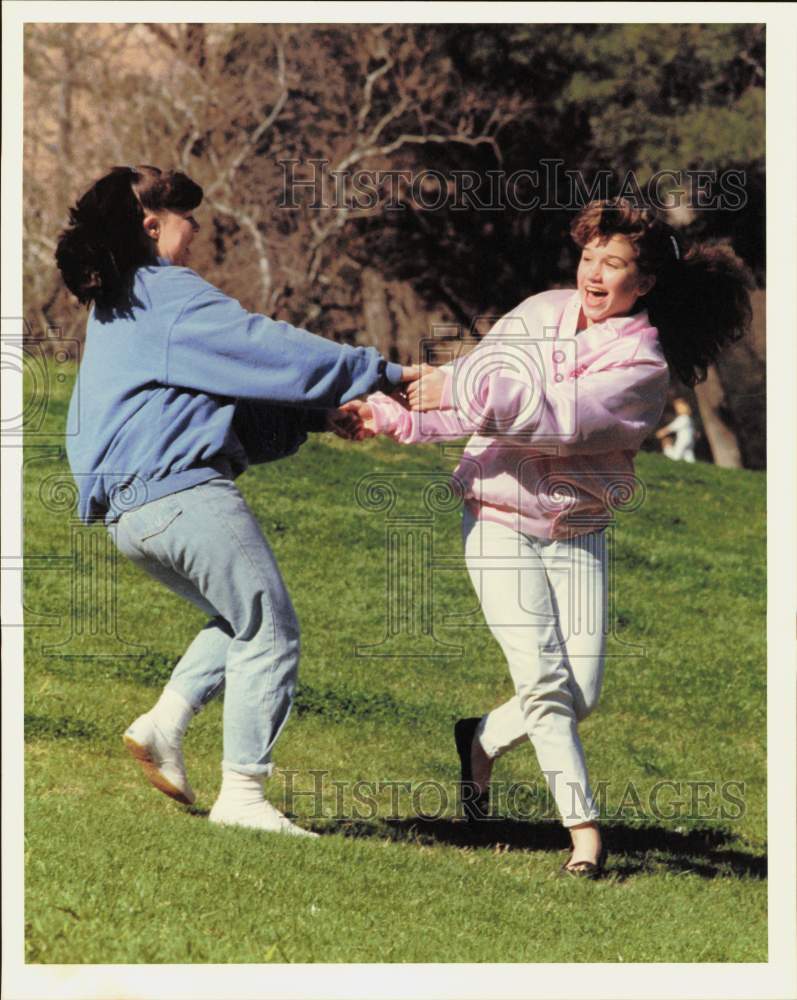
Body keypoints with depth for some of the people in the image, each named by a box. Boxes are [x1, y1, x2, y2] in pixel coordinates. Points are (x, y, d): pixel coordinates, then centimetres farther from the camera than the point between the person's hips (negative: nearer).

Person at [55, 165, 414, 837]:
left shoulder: (113, 310, 23)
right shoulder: (169, 293, -7)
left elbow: (224, 395, 26)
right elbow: (266, 350, -13)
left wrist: (318, 415, 19)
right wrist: (381, 373, -6)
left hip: (129, 514, 10)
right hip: (186, 493, -10)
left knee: (242, 621, 22)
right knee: (270, 634, -3)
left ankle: (164, 724, 6)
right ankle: (243, 794, -7)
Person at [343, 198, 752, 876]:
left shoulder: (641, 364, -12)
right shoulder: (541, 314, 1)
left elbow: (562, 418, -26)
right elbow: (470, 387, 9)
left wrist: (464, 390, -31)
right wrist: (393, 416, -5)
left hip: (577, 534, 0)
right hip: (499, 522, 0)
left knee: (581, 694, -4)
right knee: (545, 681, -13)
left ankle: (482, 742, 25)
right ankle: (584, 828, -9)